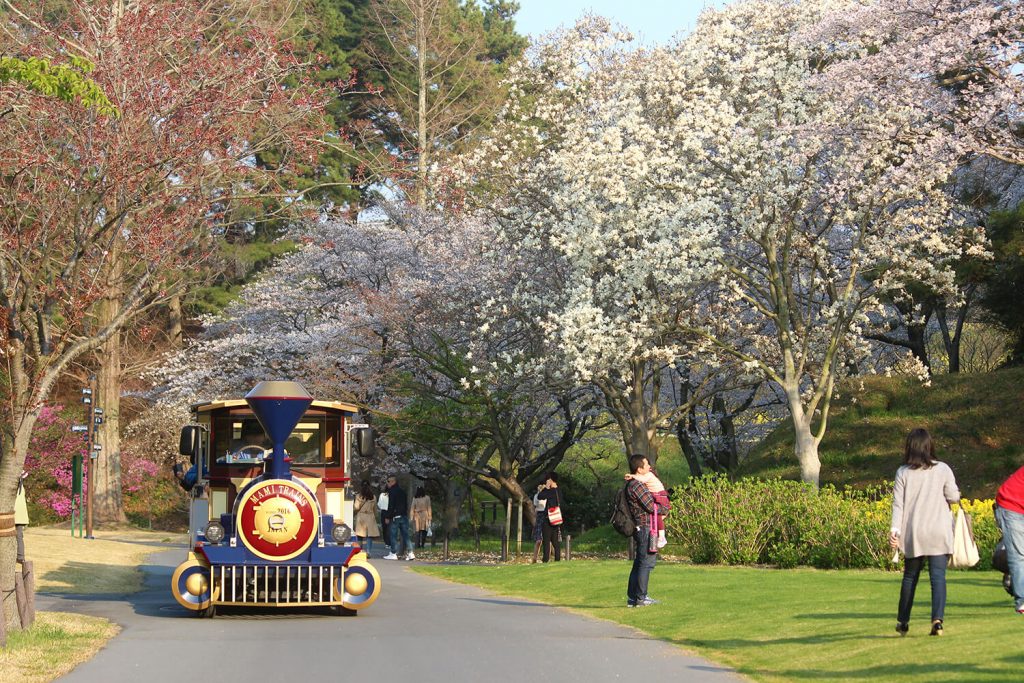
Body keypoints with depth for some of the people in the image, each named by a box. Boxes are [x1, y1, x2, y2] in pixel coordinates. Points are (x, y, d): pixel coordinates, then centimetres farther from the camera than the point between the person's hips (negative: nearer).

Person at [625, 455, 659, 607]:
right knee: (646, 562, -6)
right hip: (645, 526, -10)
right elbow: (651, 507, -17)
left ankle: (632, 597, 16)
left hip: (640, 527, 10)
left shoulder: (631, 484, 14)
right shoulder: (637, 485, -17)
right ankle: (641, 597, -5)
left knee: (639, 563, 13)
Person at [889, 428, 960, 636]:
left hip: (913, 533, 2)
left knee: (910, 576, 15)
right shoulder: (942, 469, -2)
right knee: (938, 576, -5)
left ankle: (903, 622, 22)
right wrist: (955, 493, 20)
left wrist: (894, 529, -7)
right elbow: (953, 496, -2)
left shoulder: (903, 472, 0)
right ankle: (937, 618, -22)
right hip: (939, 533, -1)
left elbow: (898, 503, -4)